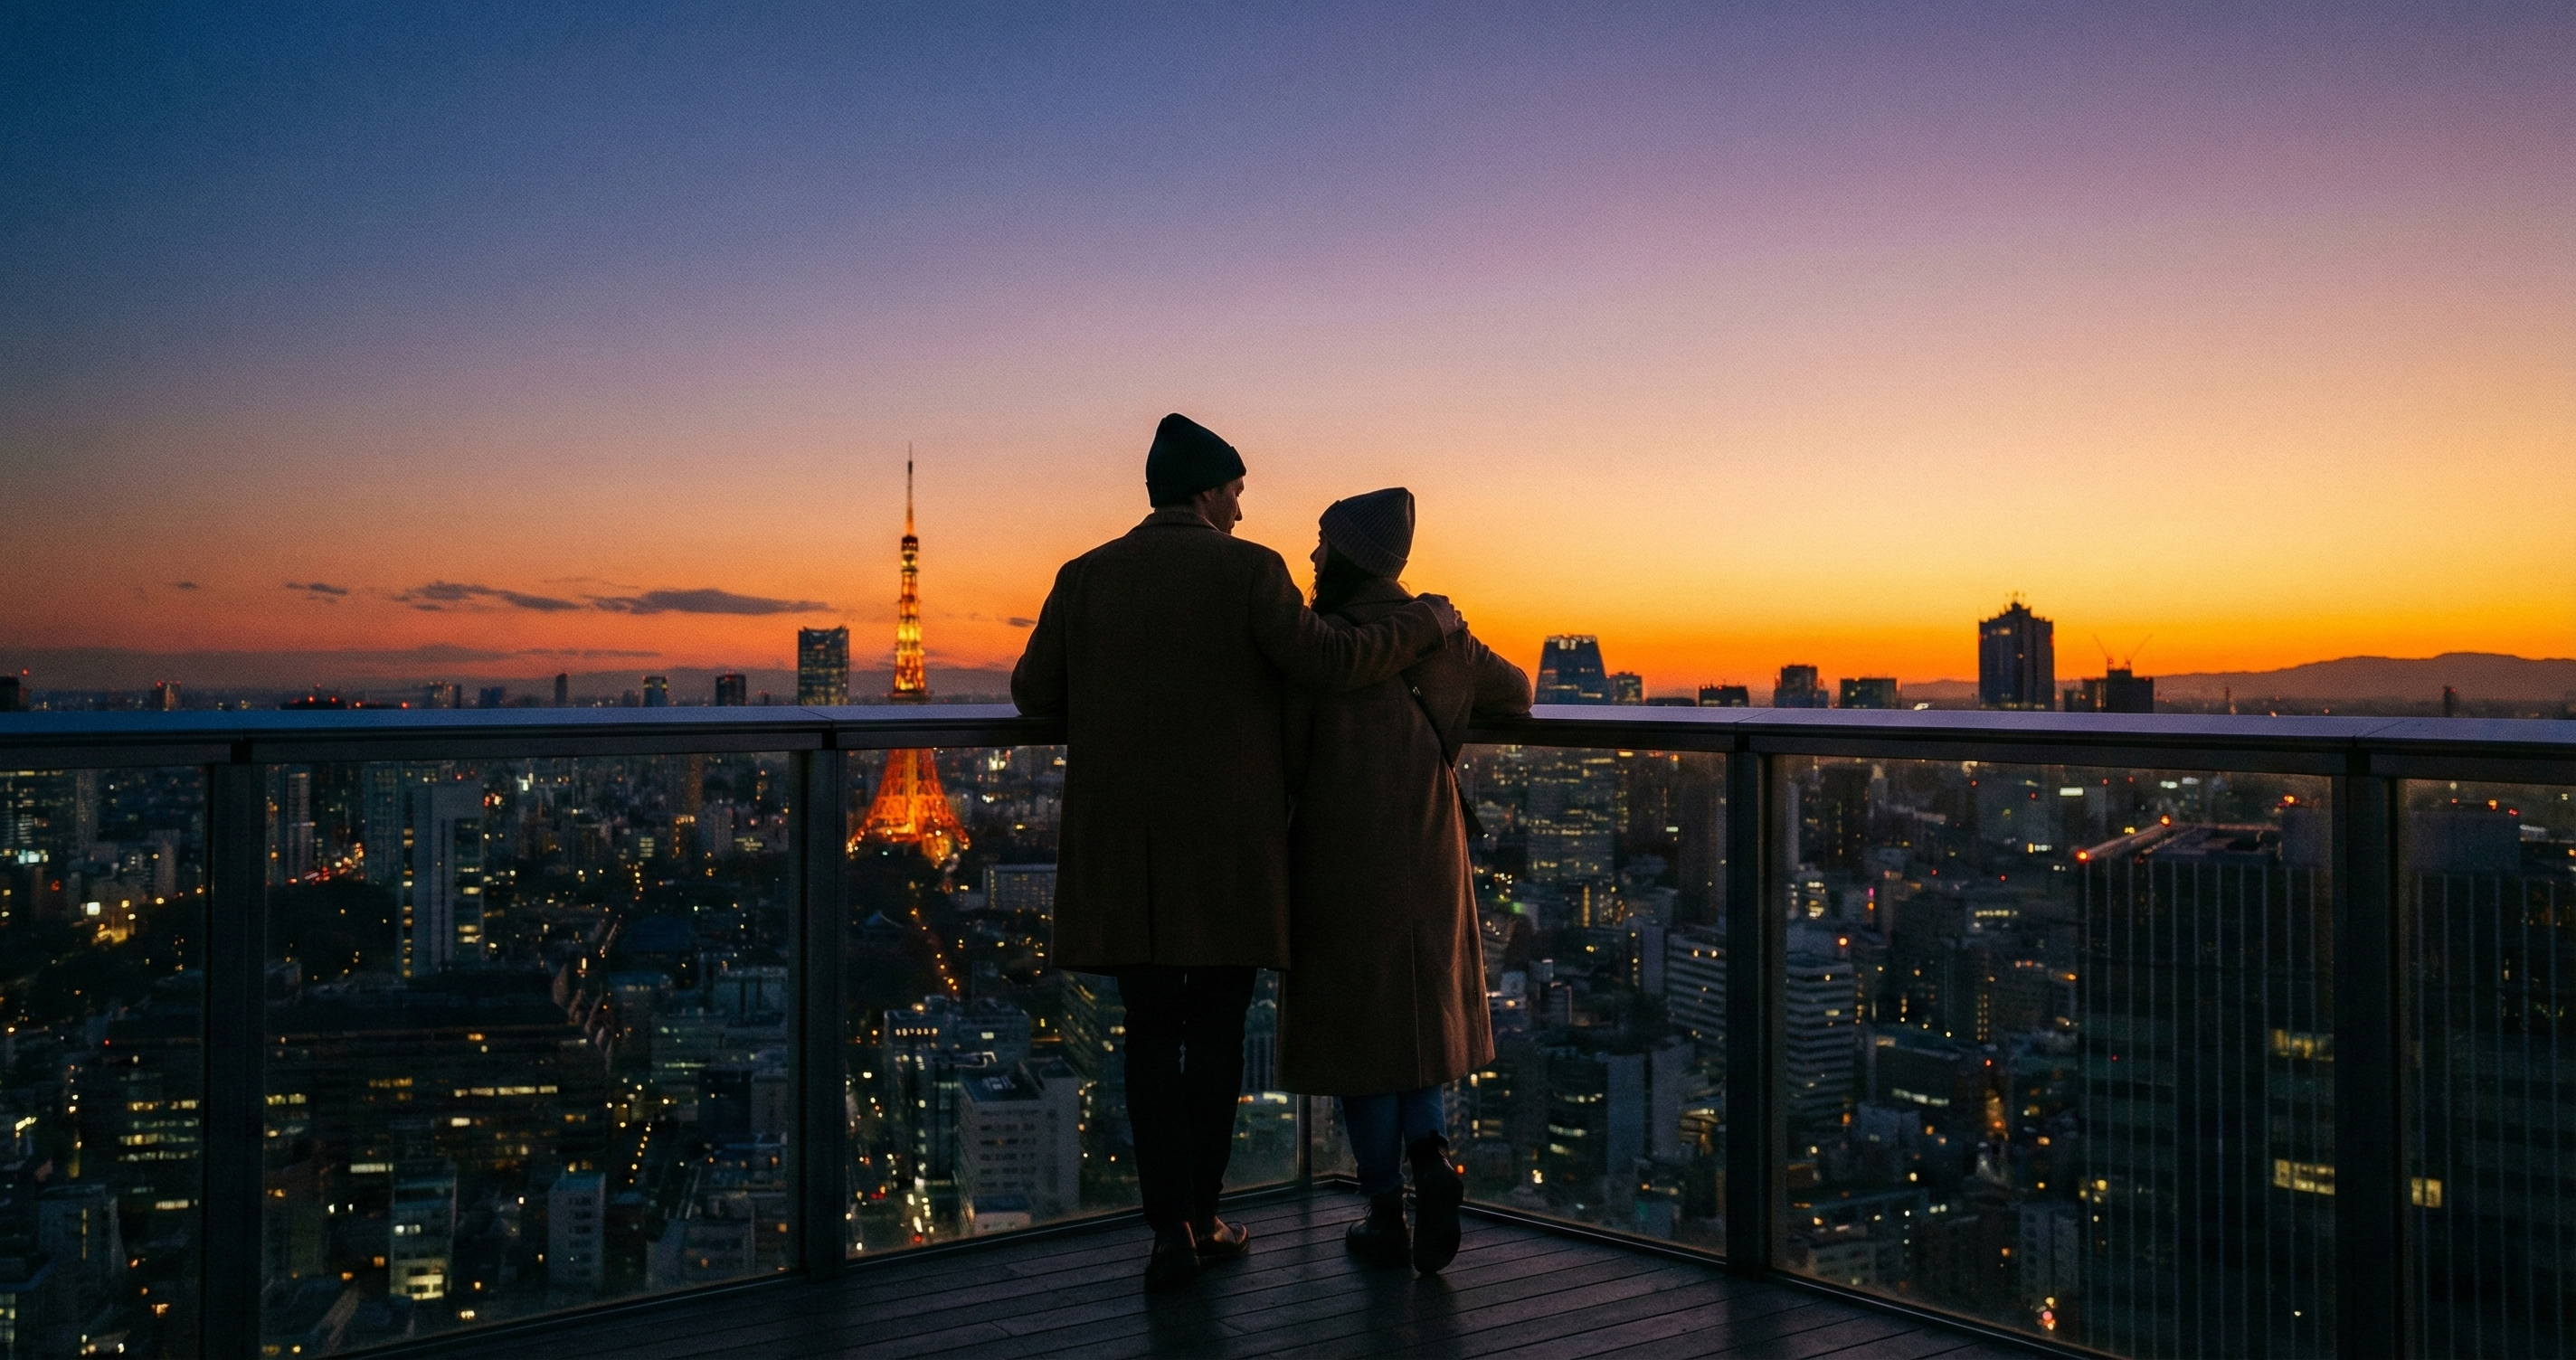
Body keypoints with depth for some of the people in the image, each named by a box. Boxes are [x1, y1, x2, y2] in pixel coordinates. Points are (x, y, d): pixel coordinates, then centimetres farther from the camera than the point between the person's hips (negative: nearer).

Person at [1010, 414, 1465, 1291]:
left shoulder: (1086, 577, 5)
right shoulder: (1247, 570, -6)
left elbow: (1034, 693, 8)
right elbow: (1334, 662, -13)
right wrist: (1427, 623, 2)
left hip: (1124, 850, 3)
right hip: (1229, 848, -2)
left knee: (1152, 1035, 10)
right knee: (1215, 1032, 10)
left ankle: (1171, 1229, 3)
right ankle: (1200, 1218, 16)